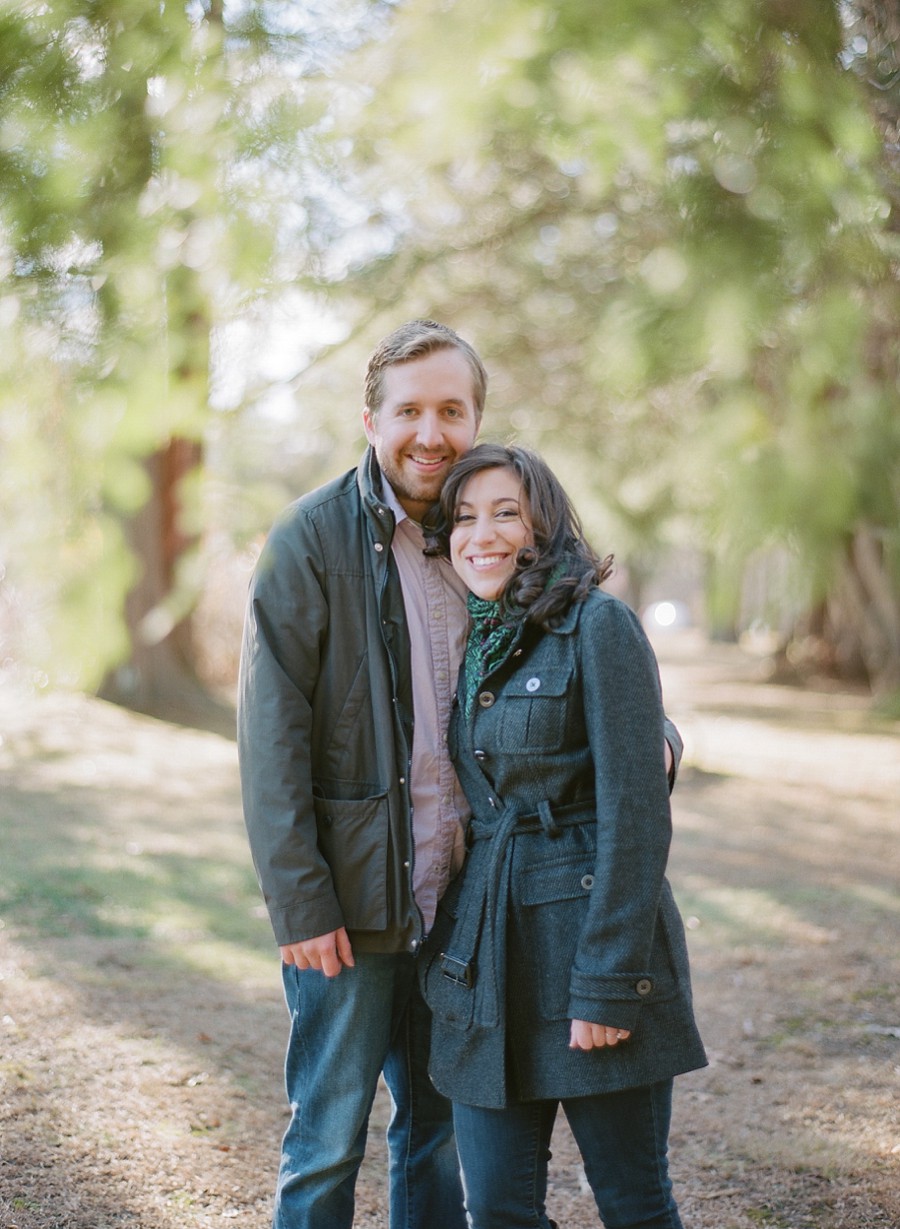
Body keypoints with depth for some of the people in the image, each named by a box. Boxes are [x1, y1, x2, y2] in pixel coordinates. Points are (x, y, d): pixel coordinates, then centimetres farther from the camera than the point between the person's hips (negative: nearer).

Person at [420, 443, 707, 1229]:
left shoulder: (597, 626, -8)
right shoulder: (469, 641, 13)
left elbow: (636, 815, -13)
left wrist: (610, 981, -17)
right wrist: (446, 950, 13)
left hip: (586, 934, -6)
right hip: (486, 955, 6)